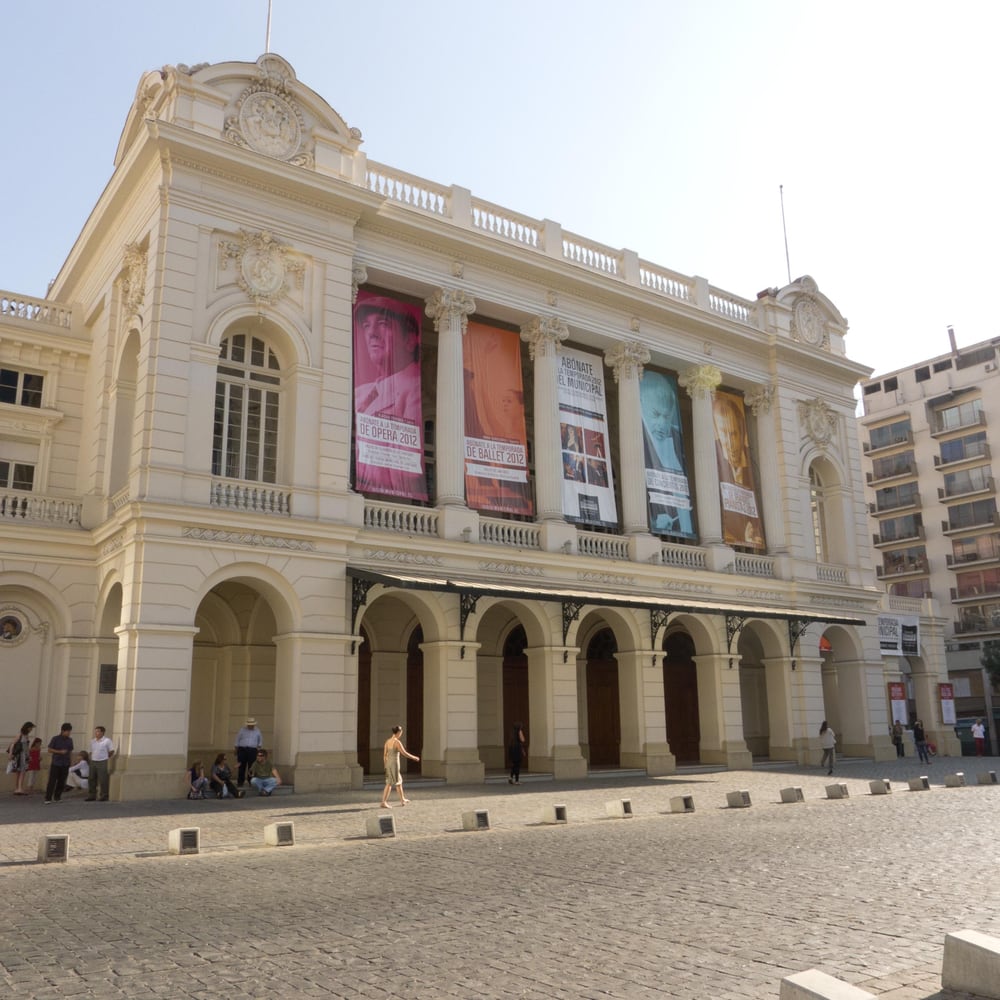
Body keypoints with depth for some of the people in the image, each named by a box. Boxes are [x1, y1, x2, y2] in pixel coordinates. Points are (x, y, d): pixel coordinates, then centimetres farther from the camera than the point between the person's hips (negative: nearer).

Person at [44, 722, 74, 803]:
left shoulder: (70, 740, 9)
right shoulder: (55, 739, -4)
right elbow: (49, 750, -4)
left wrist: (71, 761, 8)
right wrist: (60, 752, -15)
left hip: (65, 764, 4)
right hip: (55, 764, -4)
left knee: (61, 782, 4)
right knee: (52, 781, -6)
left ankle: (57, 797, 15)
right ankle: (48, 798, -2)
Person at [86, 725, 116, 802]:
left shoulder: (107, 741, -5)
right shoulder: (92, 741, 11)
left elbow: (111, 752, 1)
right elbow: (91, 752, 20)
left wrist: (106, 758, 2)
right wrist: (91, 758, 9)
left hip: (102, 762, -6)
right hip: (93, 762, 6)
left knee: (103, 780, -4)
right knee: (91, 779, 8)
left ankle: (104, 796, 4)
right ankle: (91, 796, 17)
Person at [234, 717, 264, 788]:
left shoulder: (257, 731, 12)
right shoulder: (242, 730, 8)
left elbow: (260, 741, 21)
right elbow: (237, 740, 10)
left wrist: (259, 747, 9)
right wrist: (236, 749, 8)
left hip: (252, 750, 1)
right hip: (242, 749, -1)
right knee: (241, 767, -2)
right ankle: (240, 782, 4)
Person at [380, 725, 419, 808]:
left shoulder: (387, 741, 7)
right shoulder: (397, 742, -17)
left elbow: (384, 755, 10)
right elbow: (404, 753, -18)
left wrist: (386, 766, 18)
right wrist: (414, 757, -3)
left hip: (388, 764, 8)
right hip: (394, 764, -8)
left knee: (399, 781, 20)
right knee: (389, 784, -7)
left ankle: (402, 799, 31)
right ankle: (383, 803, -11)